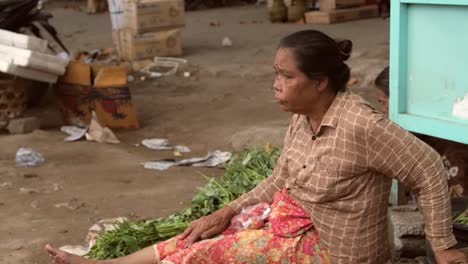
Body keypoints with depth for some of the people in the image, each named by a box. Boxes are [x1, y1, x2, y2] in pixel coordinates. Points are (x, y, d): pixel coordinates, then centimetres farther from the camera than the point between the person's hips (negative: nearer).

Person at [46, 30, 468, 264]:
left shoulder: (361, 125, -25)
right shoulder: (302, 120, 1)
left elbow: (430, 171, -20)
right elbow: (278, 183, 12)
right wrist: (226, 213, 3)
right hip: (293, 229, 8)